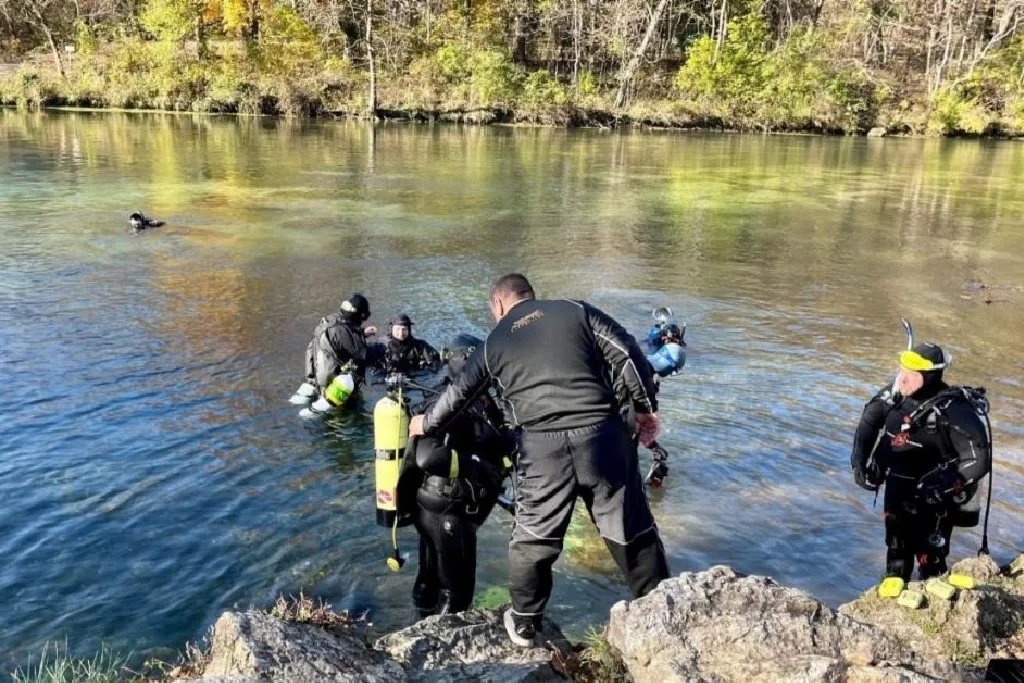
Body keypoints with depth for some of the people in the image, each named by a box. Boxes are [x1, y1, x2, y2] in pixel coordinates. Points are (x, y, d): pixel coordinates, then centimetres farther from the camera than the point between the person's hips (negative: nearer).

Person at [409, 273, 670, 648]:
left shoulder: (495, 342, 15)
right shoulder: (576, 310, 11)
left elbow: (460, 393, 24)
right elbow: (627, 354, 3)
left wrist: (426, 424, 42)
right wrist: (646, 406, 11)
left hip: (542, 447, 0)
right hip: (602, 435, 0)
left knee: (532, 538, 17)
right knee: (631, 531, 13)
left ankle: (524, 623, 32)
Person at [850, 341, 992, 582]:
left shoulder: (954, 411, -26)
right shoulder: (895, 395, -10)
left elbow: (978, 460, -23)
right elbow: (869, 422, 7)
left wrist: (942, 487, -30)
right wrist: (861, 461, -4)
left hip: (932, 501, -6)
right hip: (897, 494, 6)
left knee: (930, 561, 3)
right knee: (896, 553, 23)